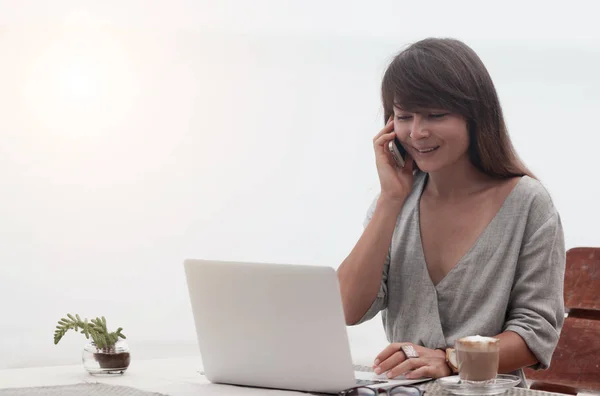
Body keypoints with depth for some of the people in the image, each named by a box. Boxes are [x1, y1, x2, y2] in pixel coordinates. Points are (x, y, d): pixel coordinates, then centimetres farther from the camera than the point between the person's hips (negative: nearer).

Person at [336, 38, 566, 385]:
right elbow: (349, 311, -3)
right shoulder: (396, 199, 6)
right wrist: (391, 199, -7)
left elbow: (538, 330, -6)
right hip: (403, 388, 2)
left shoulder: (528, 204, -4)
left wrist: (448, 360, -21)